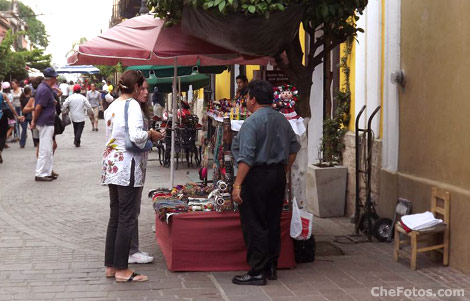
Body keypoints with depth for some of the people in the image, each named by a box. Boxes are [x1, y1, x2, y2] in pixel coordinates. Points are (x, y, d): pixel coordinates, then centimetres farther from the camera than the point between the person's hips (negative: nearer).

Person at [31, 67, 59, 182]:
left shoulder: (43, 87, 11)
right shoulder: (46, 90, -20)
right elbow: (38, 108, -20)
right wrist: (34, 122, -9)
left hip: (47, 123, 10)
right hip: (46, 123, -10)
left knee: (49, 149, 16)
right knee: (45, 149, -5)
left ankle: (48, 171, 23)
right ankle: (40, 174, -1)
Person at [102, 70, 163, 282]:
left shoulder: (112, 106, 13)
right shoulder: (133, 105, -13)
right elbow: (136, 137, -25)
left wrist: (147, 136, 17)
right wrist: (151, 134, -6)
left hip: (111, 166, 9)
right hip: (128, 168, -9)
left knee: (115, 216, 15)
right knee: (127, 219, -2)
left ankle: (110, 266, 21)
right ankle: (122, 270, 4)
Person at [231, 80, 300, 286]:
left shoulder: (252, 122, -14)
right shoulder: (282, 120, 9)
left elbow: (246, 158, -20)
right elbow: (293, 148, 15)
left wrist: (237, 185, -19)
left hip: (257, 177, -8)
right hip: (278, 176, 8)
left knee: (254, 226, -2)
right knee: (273, 223, 14)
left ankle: (257, 272, 1)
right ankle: (271, 267, 23)